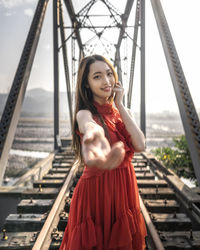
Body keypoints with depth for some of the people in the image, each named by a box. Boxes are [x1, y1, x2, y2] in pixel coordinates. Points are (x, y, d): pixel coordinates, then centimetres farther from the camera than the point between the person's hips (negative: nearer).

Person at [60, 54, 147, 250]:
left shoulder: (122, 111, 6)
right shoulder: (84, 113, -13)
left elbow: (140, 145, -10)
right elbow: (89, 126, -40)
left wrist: (120, 104, -11)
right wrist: (95, 134, -65)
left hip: (124, 190, 6)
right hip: (95, 192, -5)